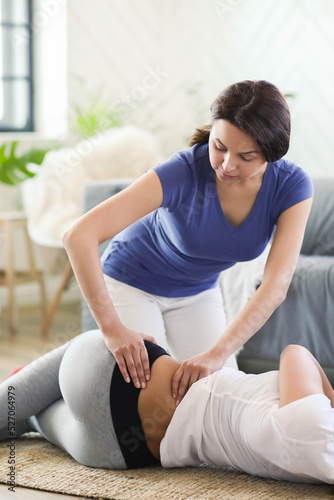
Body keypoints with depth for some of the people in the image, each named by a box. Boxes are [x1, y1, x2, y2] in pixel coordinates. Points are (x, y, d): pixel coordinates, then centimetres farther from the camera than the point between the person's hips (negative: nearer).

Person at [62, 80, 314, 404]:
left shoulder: (292, 186, -25)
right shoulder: (184, 171, -36)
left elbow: (275, 286, -33)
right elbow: (78, 236, -42)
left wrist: (216, 355, -45)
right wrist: (113, 329, -47)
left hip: (198, 291, 4)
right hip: (133, 281, -4)